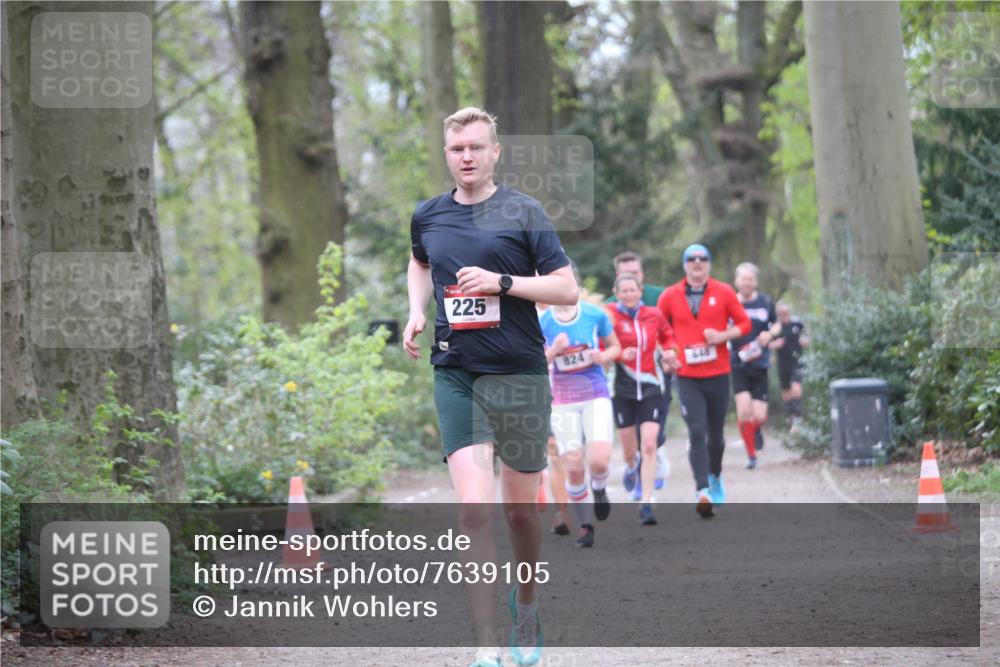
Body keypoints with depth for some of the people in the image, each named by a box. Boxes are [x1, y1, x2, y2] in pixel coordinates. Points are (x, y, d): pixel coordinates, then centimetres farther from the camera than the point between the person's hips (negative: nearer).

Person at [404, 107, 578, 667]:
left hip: (519, 374, -1)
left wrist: (502, 282, -16)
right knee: (473, 511, -13)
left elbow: (567, 289, -5)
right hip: (455, 375, 2)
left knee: (520, 512, 8)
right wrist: (418, 311, 14)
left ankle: (527, 605, 38)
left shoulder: (523, 212, -3)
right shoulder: (428, 217, 8)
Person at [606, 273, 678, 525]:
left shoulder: (653, 315, 3)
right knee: (629, 449, 10)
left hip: (650, 388, 1)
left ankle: (646, 503, -9)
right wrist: (619, 354, -26)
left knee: (649, 446, -12)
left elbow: (668, 336, 22)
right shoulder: (609, 315, -7)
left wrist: (669, 352, 3)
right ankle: (631, 466, 49)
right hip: (623, 390, -1)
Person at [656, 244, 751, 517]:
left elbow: (744, 323, 4)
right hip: (687, 377, -1)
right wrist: (665, 351, -6)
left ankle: (715, 477, 39)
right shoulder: (670, 296, 3)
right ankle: (702, 490, -19)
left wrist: (723, 336, -13)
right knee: (697, 433, -14)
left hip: (718, 374, 1)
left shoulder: (723, 292, 2)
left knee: (715, 434, 12)